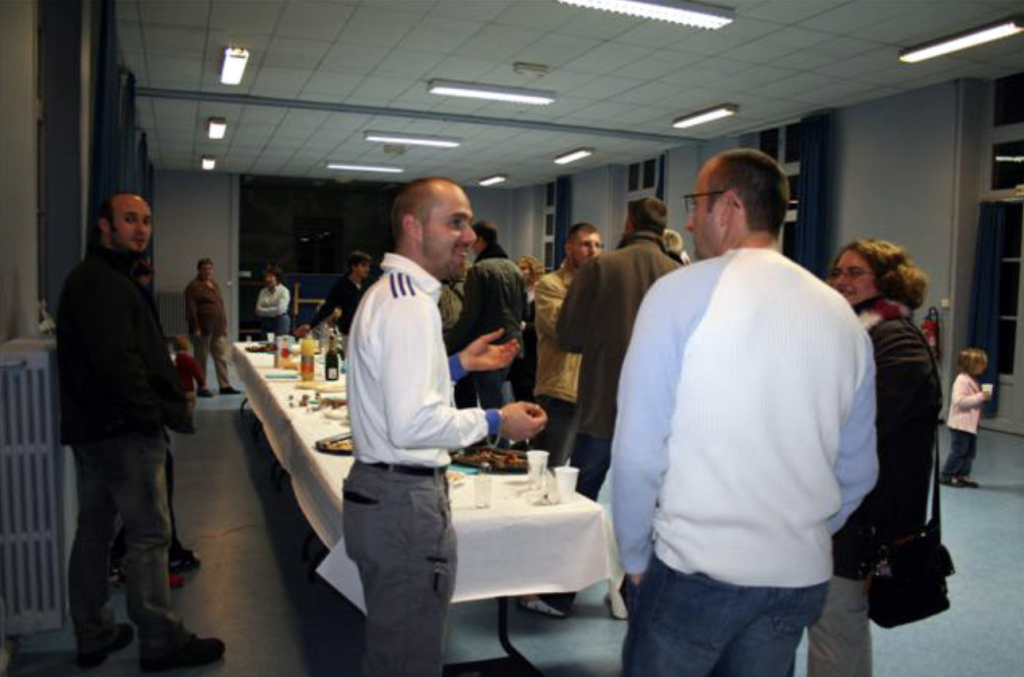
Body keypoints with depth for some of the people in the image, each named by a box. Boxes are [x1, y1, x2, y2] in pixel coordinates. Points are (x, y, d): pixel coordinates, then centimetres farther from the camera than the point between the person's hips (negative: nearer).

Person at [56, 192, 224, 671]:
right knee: (149, 536, -2)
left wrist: (166, 399, 9)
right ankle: (161, 642, 9)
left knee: (93, 532, 16)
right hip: (124, 432, -11)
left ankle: (94, 637, 29)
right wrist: (160, 412, -17)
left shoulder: (100, 278, 17)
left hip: (92, 429, 11)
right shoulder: (102, 283, -16)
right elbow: (118, 362, -25)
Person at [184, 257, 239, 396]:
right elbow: (191, 310, -12)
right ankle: (202, 388, 10)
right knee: (202, 359, 2)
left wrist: (225, 325, 15)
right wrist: (196, 328, -18)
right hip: (203, 329, -7)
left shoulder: (215, 284, 16)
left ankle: (225, 386, 12)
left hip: (218, 329, 7)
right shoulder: (193, 286, -7)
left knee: (222, 357, 7)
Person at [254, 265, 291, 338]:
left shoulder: (284, 291, -8)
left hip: (280, 321, -4)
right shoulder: (263, 292, 7)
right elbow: (258, 310, 2)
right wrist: (272, 310, -12)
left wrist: (265, 311, -6)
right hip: (265, 323, 5)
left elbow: (280, 310, -17)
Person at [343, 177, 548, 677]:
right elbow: (412, 424, -27)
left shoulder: (384, 294, 14)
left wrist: (459, 364, 15)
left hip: (374, 491, 11)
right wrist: (495, 422, -16)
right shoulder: (411, 303, -19)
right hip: (406, 503, -11)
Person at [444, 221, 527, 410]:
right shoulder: (514, 269, 10)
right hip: (511, 343, 8)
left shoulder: (479, 270, -13)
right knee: (495, 395, 19)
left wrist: (447, 344, -12)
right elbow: (523, 310, 16)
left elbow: (469, 316, -17)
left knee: (490, 401, -2)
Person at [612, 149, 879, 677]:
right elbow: (857, 471, 8)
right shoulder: (841, 313, 4)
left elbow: (637, 450, -14)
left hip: (695, 570, -5)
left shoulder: (681, 292, -11)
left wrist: (634, 557, -2)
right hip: (803, 575, 5)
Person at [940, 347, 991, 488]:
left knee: (970, 451, 13)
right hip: (960, 424, -10)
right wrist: (980, 397, -27)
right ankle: (947, 475, 6)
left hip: (970, 424, 10)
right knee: (958, 451, -4)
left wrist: (983, 396, 11)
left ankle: (963, 475, 21)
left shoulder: (973, 380, 13)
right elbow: (960, 400, -28)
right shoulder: (962, 380, -18)